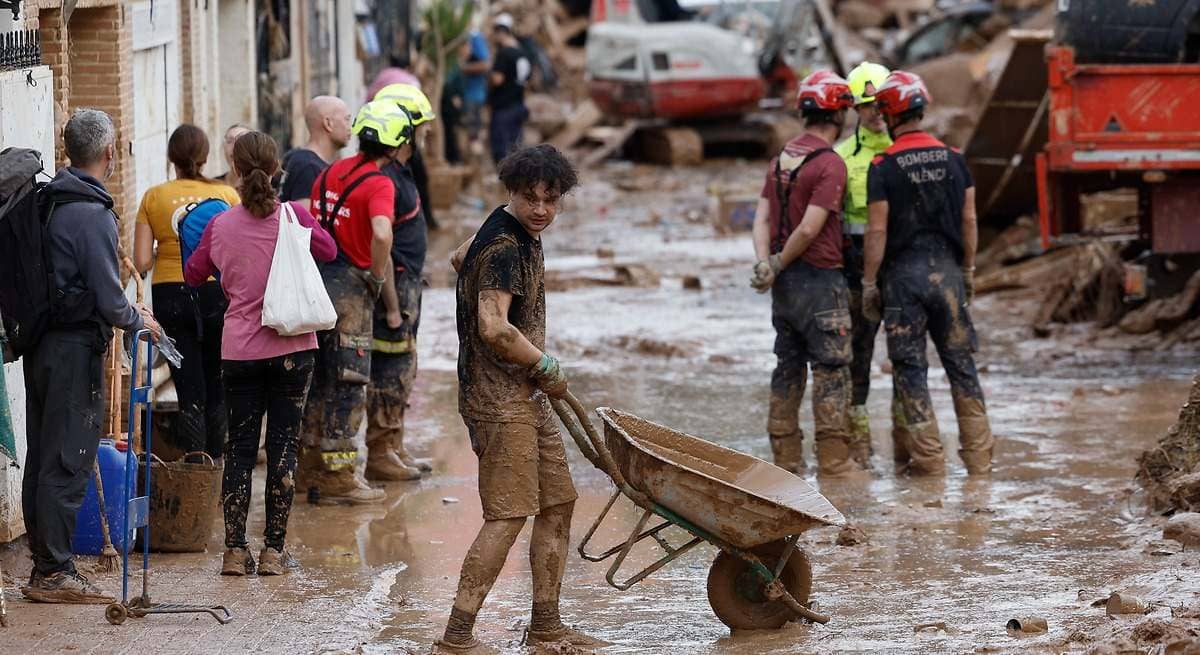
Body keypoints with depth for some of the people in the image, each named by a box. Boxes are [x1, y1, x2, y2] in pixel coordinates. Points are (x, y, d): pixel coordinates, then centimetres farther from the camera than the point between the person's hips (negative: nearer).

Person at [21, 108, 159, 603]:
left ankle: (43, 566, 19)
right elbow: (109, 301, -19)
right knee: (68, 463, -4)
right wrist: (138, 320, 1)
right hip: (76, 347, -9)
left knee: (42, 459, 13)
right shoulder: (93, 214, -17)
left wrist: (124, 307, 22)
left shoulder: (46, 203, 9)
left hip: (40, 345, 9)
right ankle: (55, 573, -2)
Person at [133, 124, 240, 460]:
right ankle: (214, 464, 16)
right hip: (217, 292, 0)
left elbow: (142, 262, -5)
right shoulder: (226, 195, -2)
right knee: (216, 389, 13)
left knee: (189, 390, 3)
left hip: (170, 295, 0)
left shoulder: (153, 197, -2)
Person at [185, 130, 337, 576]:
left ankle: (235, 551, 5)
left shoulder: (221, 226, -4)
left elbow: (194, 275, 11)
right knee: (283, 446, 5)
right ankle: (274, 551, 4)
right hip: (292, 349, -1)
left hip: (239, 351, 1)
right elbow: (329, 252, 10)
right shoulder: (293, 216, -8)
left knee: (239, 448, 8)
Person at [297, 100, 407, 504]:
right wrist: (378, 276, -15)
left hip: (316, 283, 8)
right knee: (348, 384, 0)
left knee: (319, 379, 17)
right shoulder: (379, 185, -15)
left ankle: (312, 467, 24)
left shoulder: (331, 173, 10)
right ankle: (337, 478, 2)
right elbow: (381, 234, -31)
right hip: (350, 287, -8)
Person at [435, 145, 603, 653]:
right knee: (508, 515, -13)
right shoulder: (504, 248, -18)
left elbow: (464, 254, 34)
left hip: (526, 396, 11)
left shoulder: (524, 237, 14)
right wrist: (547, 367, -15)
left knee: (557, 503, 14)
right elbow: (494, 329, -29)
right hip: (499, 397, -11)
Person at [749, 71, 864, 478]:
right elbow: (810, 228, -20)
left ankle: (786, 458, 13)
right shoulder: (830, 164, -15)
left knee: (788, 368, 12)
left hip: (785, 281, 8)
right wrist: (778, 264, -8)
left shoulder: (781, 158, 11)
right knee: (831, 371, -3)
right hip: (820, 280, -8)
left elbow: (763, 217, 4)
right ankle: (833, 460, -4)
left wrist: (764, 263, -8)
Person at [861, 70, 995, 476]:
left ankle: (929, 459, 1)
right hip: (946, 269, 4)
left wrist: (869, 283, -3)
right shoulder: (953, 159, 4)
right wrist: (968, 270, 17)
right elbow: (969, 221, 7)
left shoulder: (883, 167, -9)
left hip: (903, 273, -4)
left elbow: (877, 232, -10)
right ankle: (979, 456, 8)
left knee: (911, 368, 3)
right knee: (961, 363, 9)